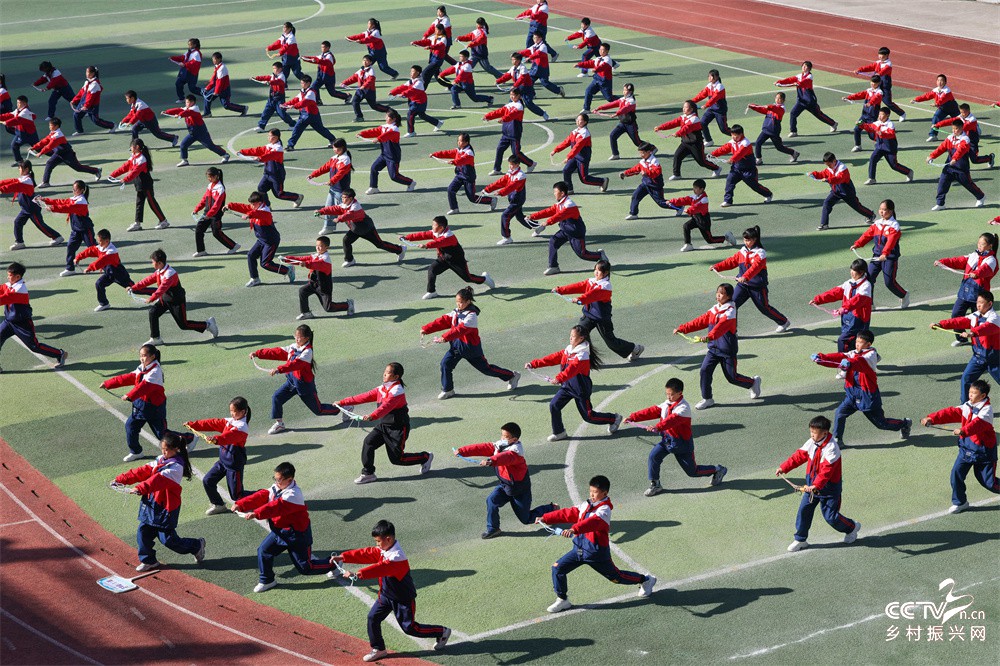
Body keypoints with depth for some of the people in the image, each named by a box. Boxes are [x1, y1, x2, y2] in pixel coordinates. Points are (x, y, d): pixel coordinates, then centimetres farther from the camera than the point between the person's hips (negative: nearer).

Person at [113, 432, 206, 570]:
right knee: (143, 533, 7)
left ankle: (197, 546, 21)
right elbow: (143, 471, 6)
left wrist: (141, 488, -49)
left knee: (168, 539, -1)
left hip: (166, 507, -8)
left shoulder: (176, 466, -20)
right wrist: (121, 479, -2)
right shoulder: (160, 460, 8)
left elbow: (160, 479, -35)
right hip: (151, 503, 8)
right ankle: (148, 561, 25)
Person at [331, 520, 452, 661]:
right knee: (373, 618, 1)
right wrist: (343, 557, -13)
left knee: (409, 627, 3)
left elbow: (378, 569, -45)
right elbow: (365, 554, -4)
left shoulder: (397, 557, -33)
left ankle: (442, 632, 22)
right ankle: (378, 649, 16)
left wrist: (356, 574, -52)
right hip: (386, 595, 8)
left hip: (403, 599, -8)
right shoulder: (382, 550, -4)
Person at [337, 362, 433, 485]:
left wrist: (372, 416, -53)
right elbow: (364, 397, 6)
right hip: (383, 425, 7)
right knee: (369, 442, -13)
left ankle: (425, 457, 22)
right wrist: (342, 402, 3)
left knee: (396, 458, 0)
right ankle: (368, 474, -3)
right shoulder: (381, 389, 6)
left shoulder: (397, 391, -21)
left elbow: (387, 406, -37)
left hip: (397, 428, -7)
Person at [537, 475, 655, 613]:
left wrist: (574, 529, -54)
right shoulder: (586, 505, 7)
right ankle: (562, 600, 9)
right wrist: (545, 518, 2)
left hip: (596, 552, -7)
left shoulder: (604, 510, -19)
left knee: (616, 576, 9)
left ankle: (646, 580, 34)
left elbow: (593, 522, -38)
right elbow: (568, 514, 10)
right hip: (579, 549, 7)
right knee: (557, 568, -4)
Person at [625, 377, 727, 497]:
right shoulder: (666, 404, 2)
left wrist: (657, 427, -58)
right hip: (667, 439, 7)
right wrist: (633, 417, -9)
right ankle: (655, 485, -1)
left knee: (692, 471, 6)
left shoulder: (683, 408, -26)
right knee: (654, 456, -15)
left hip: (682, 443, -7)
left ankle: (718, 470, 30)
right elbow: (652, 411, 0)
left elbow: (673, 419, -42)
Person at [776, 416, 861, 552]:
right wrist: (784, 467, -5)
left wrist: (816, 485, -45)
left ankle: (852, 527, 29)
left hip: (829, 486, -7)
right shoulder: (811, 443, -2)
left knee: (830, 515, 0)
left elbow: (826, 470, -34)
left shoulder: (831, 448, -26)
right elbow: (799, 456, 3)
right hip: (811, 484, 7)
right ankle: (800, 540, 14)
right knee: (804, 509, 2)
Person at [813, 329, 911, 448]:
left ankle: (905, 424, 35)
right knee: (840, 413, -14)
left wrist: (849, 363, -60)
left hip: (868, 396, -6)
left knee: (881, 423, 8)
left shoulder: (871, 355, -14)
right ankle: (837, 441, -2)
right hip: (852, 393, 6)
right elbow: (840, 358, -11)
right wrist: (820, 358, -27)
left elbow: (860, 362, -37)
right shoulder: (853, 353, 5)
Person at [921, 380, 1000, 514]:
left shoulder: (986, 409, -16)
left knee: (988, 482, 2)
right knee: (956, 472, -4)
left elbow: (978, 423, -34)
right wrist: (932, 418, -14)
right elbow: (951, 413, -2)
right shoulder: (967, 406, 6)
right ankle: (960, 502, 11)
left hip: (983, 450, -6)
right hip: (966, 446, 6)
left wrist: (963, 430, -51)